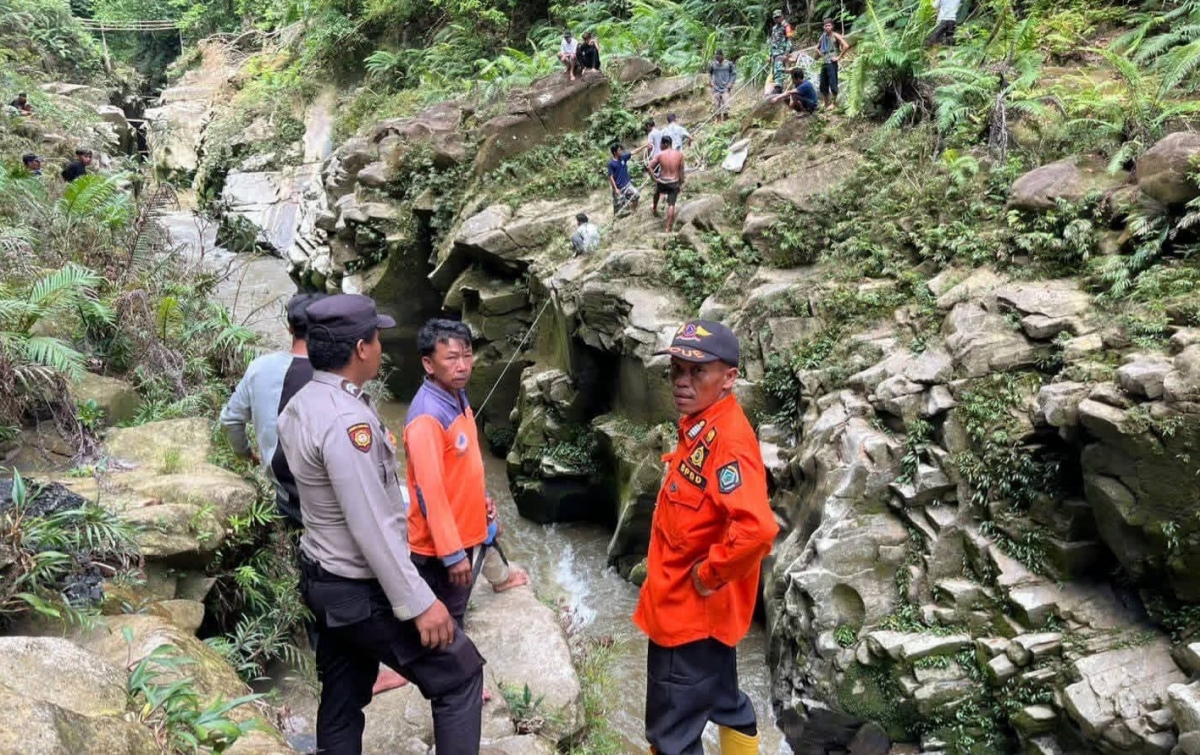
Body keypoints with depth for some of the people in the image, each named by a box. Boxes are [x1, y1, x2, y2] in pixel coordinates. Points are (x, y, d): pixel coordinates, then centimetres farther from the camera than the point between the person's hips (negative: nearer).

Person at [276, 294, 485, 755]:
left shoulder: (300, 405, 3)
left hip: (323, 579, 10)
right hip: (364, 591, -9)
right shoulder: (347, 420, -28)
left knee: (342, 699, 19)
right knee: (459, 674, 4)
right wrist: (418, 602, -22)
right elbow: (372, 528, -28)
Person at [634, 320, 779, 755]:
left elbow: (756, 528, -38)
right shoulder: (699, 426, 5)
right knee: (722, 700, 25)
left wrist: (707, 575, -24)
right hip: (698, 608, 10)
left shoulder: (728, 439, -25)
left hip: (692, 609, -10)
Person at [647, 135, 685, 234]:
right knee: (671, 205, 2)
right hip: (674, 183, 0)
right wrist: (681, 183, 8)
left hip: (662, 182, 0)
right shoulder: (679, 154, -6)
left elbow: (649, 167, -11)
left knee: (657, 192, 35)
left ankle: (655, 209, 56)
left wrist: (654, 178, -1)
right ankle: (668, 228, 0)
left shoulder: (660, 154, -9)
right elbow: (681, 170, -2)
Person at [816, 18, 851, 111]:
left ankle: (833, 102, -3)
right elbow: (817, 48, 32)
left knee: (833, 84, -10)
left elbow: (846, 46, -15)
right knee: (823, 86, 7)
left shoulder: (835, 36, -5)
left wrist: (839, 57, -12)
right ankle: (827, 105, 15)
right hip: (824, 63, 7)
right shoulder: (822, 37, 14)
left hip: (832, 63, -7)